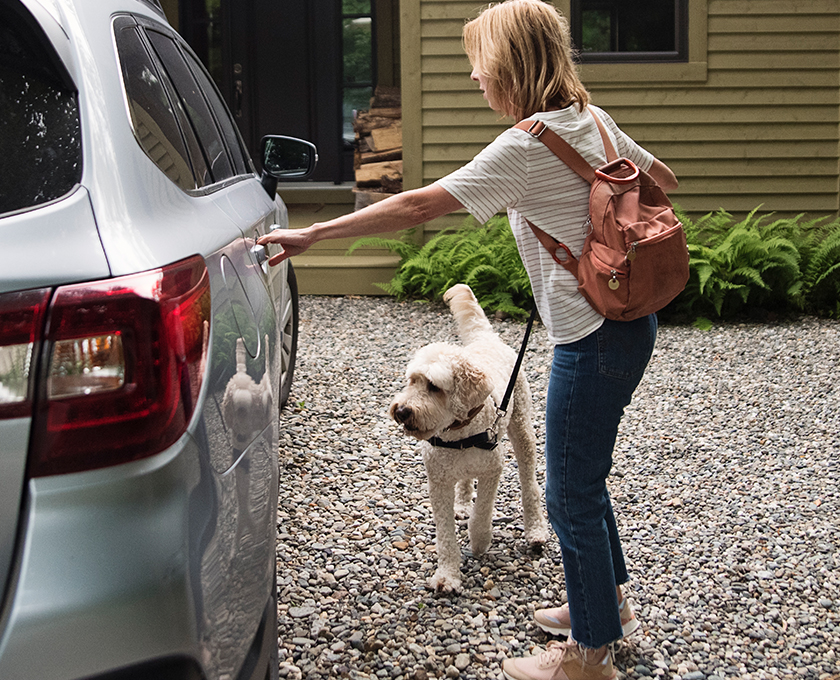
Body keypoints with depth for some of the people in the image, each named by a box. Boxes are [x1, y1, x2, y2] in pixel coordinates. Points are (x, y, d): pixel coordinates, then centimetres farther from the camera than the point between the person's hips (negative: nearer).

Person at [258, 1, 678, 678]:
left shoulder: (525, 147, -20)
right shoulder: (591, 119, 6)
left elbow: (417, 206, -22)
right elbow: (664, 180, 19)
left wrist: (312, 234, -18)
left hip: (596, 337, -9)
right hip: (629, 315, 9)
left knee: (571, 494, 3)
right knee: (580, 476, 24)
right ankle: (608, 600, 41)